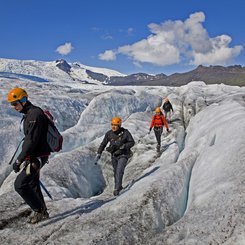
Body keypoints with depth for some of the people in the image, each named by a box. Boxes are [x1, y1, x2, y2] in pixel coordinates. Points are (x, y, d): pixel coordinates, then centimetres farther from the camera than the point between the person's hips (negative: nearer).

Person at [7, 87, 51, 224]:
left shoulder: (35, 114, -20)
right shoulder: (29, 114, 13)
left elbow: (32, 140, -26)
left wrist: (19, 160, -23)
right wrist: (23, 158, 24)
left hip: (37, 157, -10)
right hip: (34, 156, 10)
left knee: (20, 185, -10)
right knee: (33, 185, 17)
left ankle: (40, 211, 3)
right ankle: (42, 212, 29)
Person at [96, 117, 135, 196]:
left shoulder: (125, 132, -15)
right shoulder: (109, 133, -7)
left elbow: (132, 142, -9)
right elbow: (103, 144, 1)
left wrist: (124, 146, -26)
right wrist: (99, 153, -7)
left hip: (123, 155, -4)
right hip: (114, 155, 4)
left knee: (119, 171, -18)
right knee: (115, 172, 16)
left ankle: (116, 189, -12)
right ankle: (119, 186, 36)